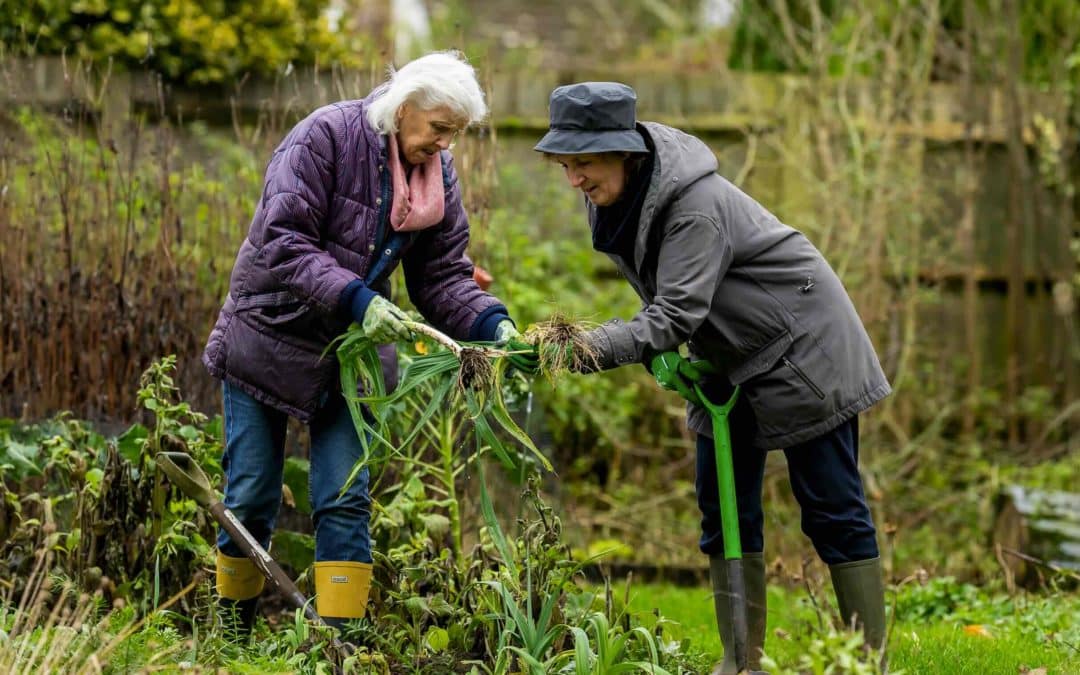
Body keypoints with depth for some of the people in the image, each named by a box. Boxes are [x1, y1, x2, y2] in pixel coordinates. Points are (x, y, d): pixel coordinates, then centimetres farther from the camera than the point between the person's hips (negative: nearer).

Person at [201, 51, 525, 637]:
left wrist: (492, 325, -19)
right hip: (269, 339, -4)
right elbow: (283, 243, -25)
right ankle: (231, 630, 20)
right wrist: (355, 299, -36)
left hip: (350, 353, 4)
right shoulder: (325, 137, -19)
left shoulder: (437, 173, 0)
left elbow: (443, 276, 0)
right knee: (250, 500, 3)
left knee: (344, 501, -3)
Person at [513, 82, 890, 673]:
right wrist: (662, 355, -13)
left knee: (831, 510, -4)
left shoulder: (696, 204, -30)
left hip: (803, 351, -8)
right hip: (731, 362, 8)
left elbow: (677, 314, -36)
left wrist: (585, 348, -46)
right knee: (724, 510, 6)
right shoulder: (613, 200, -5)